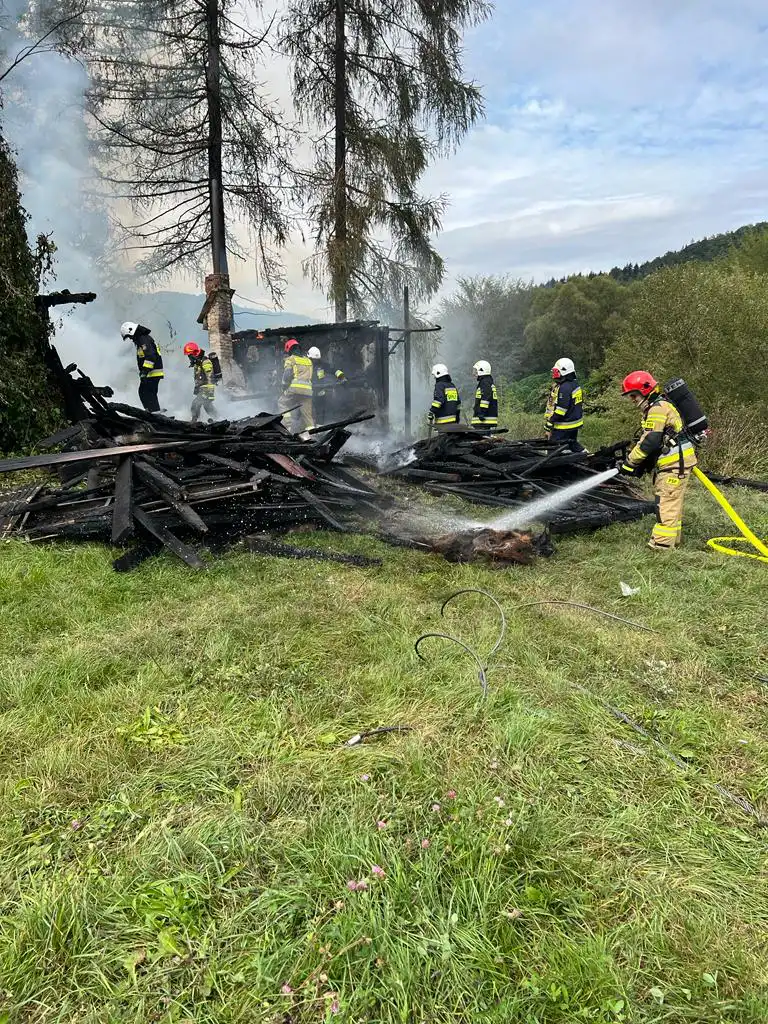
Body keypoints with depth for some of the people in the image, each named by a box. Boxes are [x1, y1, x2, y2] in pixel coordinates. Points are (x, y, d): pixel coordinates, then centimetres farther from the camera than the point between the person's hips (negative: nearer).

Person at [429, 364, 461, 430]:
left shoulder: (439, 385, -7)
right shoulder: (452, 386, 19)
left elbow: (438, 400, -22)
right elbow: (458, 403, 22)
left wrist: (431, 412, -19)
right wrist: (457, 418, 27)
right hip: (453, 420, 8)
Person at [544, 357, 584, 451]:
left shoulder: (564, 388, -20)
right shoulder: (575, 384, 11)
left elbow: (560, 411, -24)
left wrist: (548, 427, -20)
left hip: (563, 428, -10)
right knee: (573, 445, 24)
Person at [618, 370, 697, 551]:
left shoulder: (657, 409, -15)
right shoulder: (657, 406, 18)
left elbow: (649, 442, -21)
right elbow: (659, 441, 18)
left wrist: (630, 463, -12)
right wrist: (641, 465, 9)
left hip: (675, 463, -11)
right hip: (675, 462, 11)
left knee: (666, 503, -10)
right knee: (672, 503, 17)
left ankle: (661, 544, -9)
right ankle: (672, 540, 27)